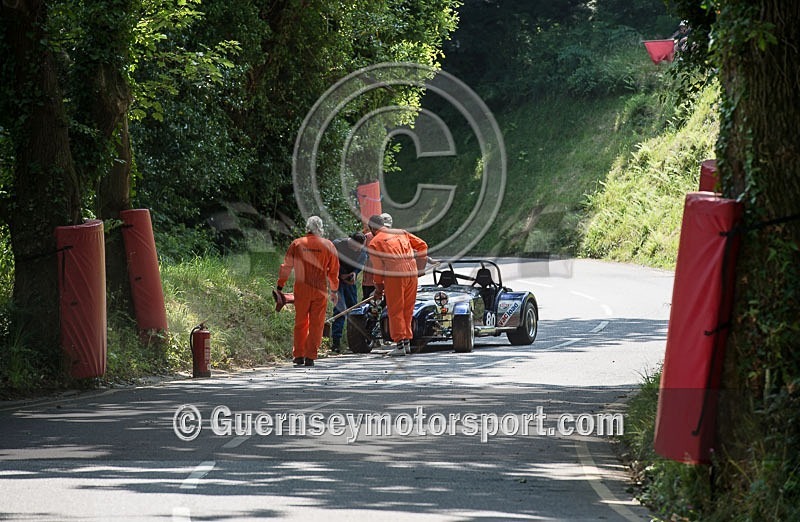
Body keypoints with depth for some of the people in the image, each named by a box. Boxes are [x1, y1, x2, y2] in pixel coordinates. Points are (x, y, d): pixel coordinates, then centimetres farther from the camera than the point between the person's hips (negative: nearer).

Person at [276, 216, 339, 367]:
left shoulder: (296, 244, 1)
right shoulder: (328, 245, 0)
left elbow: (286, 267, 3)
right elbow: (333, 271, 5)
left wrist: (280, 287, 10)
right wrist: (334, 290, 16)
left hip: (301, 289, 1)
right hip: (320, 291, -1)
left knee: (300, 323, 12)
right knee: (316, 324, 5)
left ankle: (298, 356, 11)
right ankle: (310, 357, 3)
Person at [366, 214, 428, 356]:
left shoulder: (374, 242, 4)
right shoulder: (401, 232, 18)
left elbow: (378, 267, 3)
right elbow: (422, 245, 16)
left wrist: (379, 288, 10)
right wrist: (421, 261, 23)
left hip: (394, 275, -5)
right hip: (411, 272, 5)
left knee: (395, 311, 2)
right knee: (408, 310, 14)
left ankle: (399, 345, -3)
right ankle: (407, 343, 17)